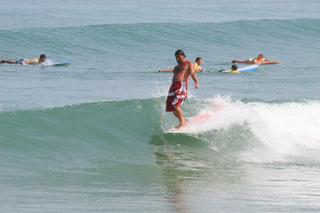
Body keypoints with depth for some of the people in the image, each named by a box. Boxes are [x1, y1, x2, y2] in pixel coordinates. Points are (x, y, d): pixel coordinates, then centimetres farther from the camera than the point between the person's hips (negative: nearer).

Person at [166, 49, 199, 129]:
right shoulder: (176, 67, 28)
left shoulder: (189, 64, 6)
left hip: (182, 86, -8)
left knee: (175, 105, -22)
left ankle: (182, 124, -14)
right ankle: (184, 122, 12)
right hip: (174, 86, 8)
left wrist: (196, 81, -29)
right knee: (171, 108, 1)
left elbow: (192, 73, -10)